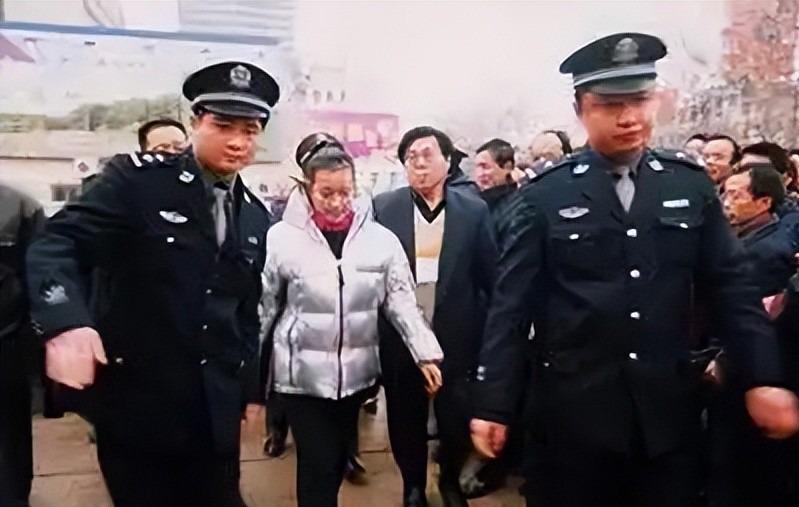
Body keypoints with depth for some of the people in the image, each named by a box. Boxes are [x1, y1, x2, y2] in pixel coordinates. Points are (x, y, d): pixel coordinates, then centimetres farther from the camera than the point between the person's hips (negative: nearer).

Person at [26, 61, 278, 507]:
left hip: (217, 410, 4)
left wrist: (252, 387, 12)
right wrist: (65, 321, -30)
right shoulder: (138, 178, -8)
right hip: (136, 400, -4)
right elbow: (58, 244, -13)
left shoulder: (257, 217, 7)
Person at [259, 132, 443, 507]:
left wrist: (425, 352, -12)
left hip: (356, 370, 3)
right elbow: (264, 307, -2)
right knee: (317, 464, 1)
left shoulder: (380, 238, -5)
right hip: (303, 372, -2)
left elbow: (402, 301, -3)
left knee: (338, 459, 18)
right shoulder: (282, 237, -8)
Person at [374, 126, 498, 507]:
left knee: (458, 419, 8)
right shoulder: (383, 208, -3)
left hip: (456, 336, 0)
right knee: (406, 419, 15)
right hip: (400, 336, 1)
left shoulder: (474, 210, -2)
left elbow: (490, 276, 1)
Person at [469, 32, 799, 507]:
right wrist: (493, 403, -8)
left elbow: (731, 288, 6)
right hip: (573, 411, -2)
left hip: (669, 411, 3)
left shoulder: (692, 185, 3)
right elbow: (511, 305, -7)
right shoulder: (546, 195, -6)